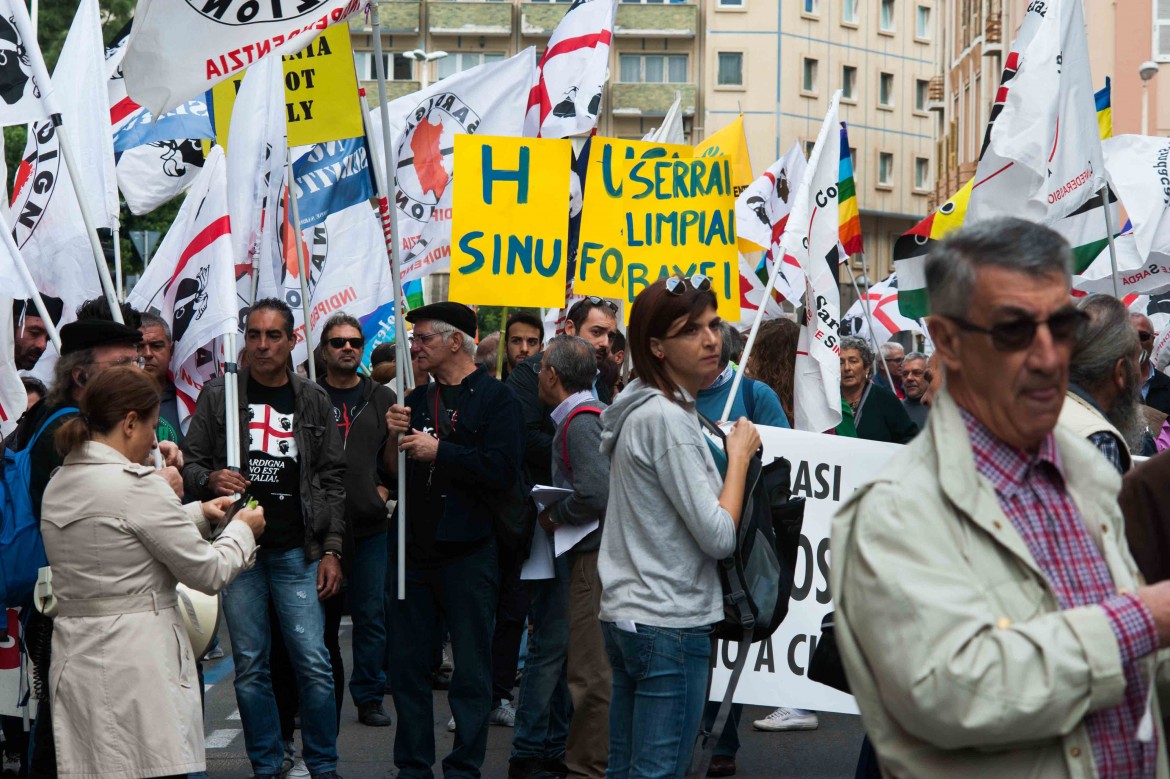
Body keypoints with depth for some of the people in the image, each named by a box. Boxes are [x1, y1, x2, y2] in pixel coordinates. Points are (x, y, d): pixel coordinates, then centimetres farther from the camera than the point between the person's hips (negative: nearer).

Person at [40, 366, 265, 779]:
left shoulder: (58, 484, 10)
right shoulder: (136, 485, -15)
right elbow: (209, 573, -9)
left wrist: (199, 514, 24)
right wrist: (242, 529, 9)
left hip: (76, 662, 8)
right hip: (139, 663, -8)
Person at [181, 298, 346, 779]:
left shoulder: (313, 402, 7)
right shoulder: (218, 395, 4)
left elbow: (333, 479, 7)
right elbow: (190, 461, 6)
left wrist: (332, 550, 1)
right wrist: (210, 480, -17)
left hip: (297, 551, 0)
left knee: (313, 663, -5)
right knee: (250, 666, 5)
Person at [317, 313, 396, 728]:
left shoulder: (382, 399, 11)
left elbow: (398, 453, 14)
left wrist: (386, 487, -1)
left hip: (371, 525, 2)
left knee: (371, 615, 3)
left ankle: (369, 697, 12)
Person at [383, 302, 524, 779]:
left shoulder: (495, 398, -6)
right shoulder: (417, 400, 14)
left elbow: (503, 470, -20)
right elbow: (393, 472, 13)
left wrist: (438, 451, -16)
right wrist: (393, 437, -6)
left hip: (466, 551, -6)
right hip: (414, 550, 6)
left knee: (470, 669, 2)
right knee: (407, 665, 10)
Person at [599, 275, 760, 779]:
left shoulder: (644, 409, 13)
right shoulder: (666, 419, -16)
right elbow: (719, 538, -18)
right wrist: (740, 453, -6)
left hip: (626, 615, 10)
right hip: (670, 623, -10)